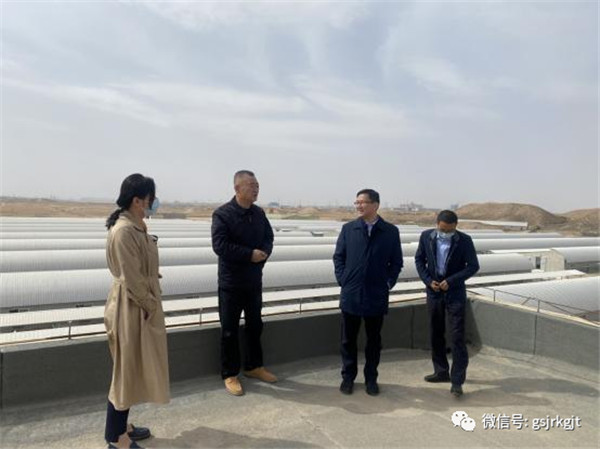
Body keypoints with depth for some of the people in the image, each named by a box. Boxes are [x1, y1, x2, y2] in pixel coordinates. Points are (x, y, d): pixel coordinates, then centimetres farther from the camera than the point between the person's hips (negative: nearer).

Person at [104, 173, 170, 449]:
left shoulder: (136, 226, 8)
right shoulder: (124, 231, -23)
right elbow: (131, 279, -22)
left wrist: (151, 304, 13)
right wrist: (150, 305, -13)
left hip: (140, 307, 10)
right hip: (131, 309, -10)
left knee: (134, 369, 19)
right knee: (127, 370, 5)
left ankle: (120, 426, 36)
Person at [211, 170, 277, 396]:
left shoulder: (259, 213, 5)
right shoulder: (222, 214, -13)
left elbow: (268, 237, 10)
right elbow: (220, 245, -22)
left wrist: (263, 253, -11)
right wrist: (250, 254, -21)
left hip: (254, 280, 6)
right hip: (231, 282, -6)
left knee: (255, 325, 18)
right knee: (230, 330, 5)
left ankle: (253, 366, 35)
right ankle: (230, 374, 20)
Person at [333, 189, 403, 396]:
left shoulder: (390, 231, -1)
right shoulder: (348, 229, 1)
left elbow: (396, 262, 7)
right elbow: (338, 256, 7)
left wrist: (389, 282, -1)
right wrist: (342, 279, -1)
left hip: (377, 296, 0)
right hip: (350, 294, 1)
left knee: (374, 340, 12)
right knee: (348, 339, 10)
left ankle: (371, 378, 30)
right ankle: (348, 377, 28)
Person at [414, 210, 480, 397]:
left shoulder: (464, 240, -11)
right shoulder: (426, 236, -4)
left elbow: (473, 266, -7)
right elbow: (419, 260, 5)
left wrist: (450, 281, -16)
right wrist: (428, 280, -9)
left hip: (455, 294, -3)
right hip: (433, 292, 3)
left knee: (457, 337, -3)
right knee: (436, 334, 12)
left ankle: (457, 380, 6)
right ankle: (441, 372, 28)